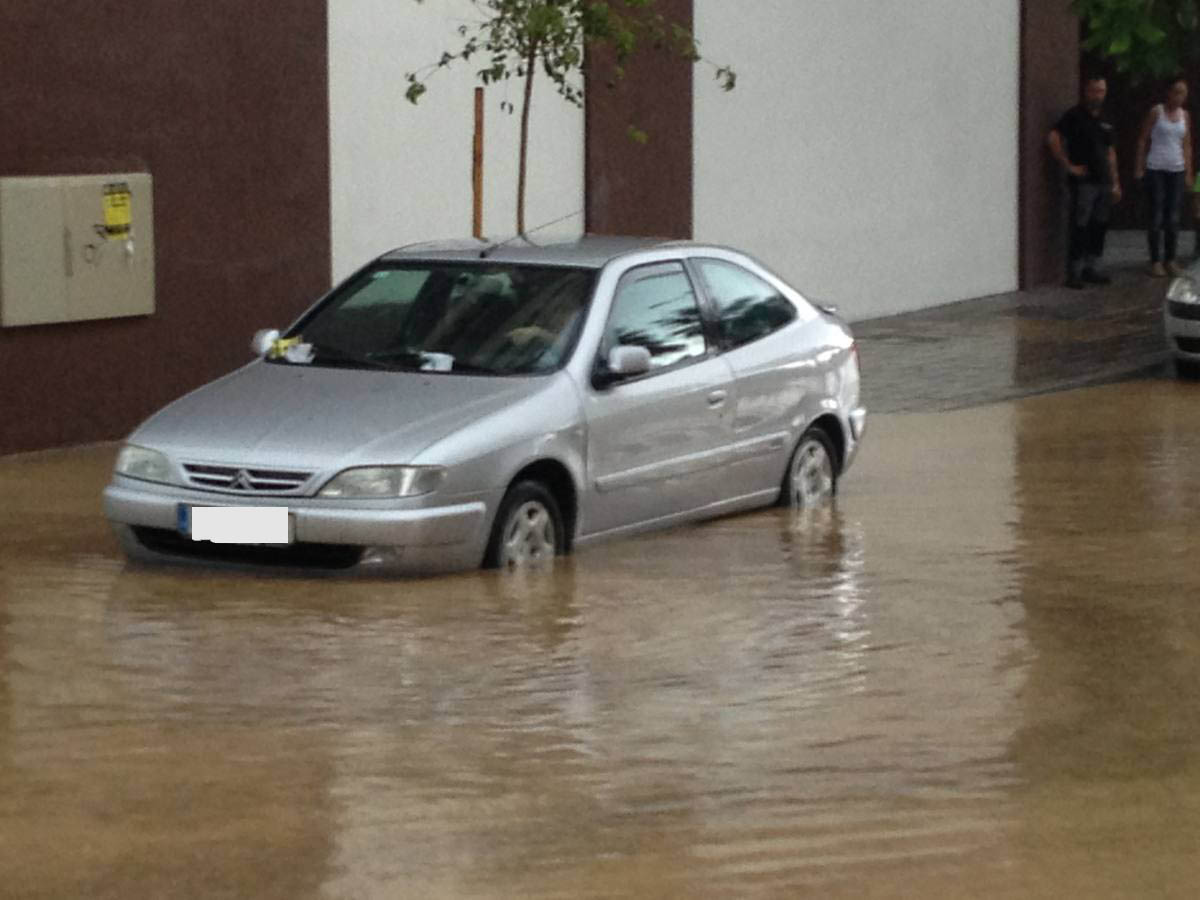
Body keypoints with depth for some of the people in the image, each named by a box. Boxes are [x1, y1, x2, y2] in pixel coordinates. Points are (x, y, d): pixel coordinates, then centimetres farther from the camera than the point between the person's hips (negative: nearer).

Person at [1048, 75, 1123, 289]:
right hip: (1084, 181, -7)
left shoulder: (1104, 120, 17)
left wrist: (1115, 183, 18)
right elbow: (1053, 138, -16)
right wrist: (1068, 166, -16)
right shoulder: (1075, 116, -5)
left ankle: (1091, 269, 16)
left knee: (1099, 227, 8)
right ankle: (1074, 273, -4)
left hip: (1103, 182, 7)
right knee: (1080, 229, -7)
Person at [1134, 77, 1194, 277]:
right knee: (1156, 216, -4)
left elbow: (1186, 146, 13)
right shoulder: (1156, 112, -2)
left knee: (1173, 218, 4)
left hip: (1176, 171, 4)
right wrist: (1139, 167, -6)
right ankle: (1155, 261, 1)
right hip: (1156, 169, -4)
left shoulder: (1185, 116, 10)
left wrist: (1188, 173, 9)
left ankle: (1170, 260, 13)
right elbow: (1143, 140, -1)